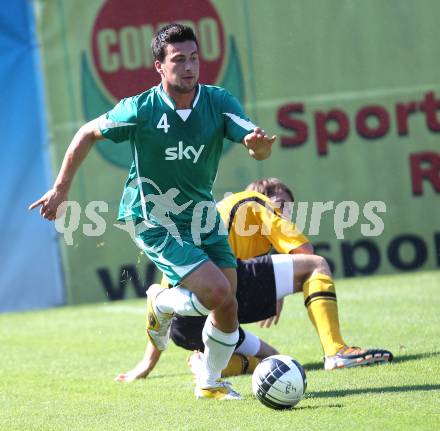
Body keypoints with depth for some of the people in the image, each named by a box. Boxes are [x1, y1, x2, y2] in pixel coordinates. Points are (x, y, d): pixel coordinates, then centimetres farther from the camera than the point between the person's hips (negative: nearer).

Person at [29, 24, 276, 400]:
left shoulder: (220, 102, -10)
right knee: (216, 290, -21)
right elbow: (88, 134, -2)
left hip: (203, 216, 5)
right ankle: (162, 305, 11)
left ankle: (209, 383, 28)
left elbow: (260, 150, -18)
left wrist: (258, 142, -43)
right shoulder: (140, 110, -17)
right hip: (154, 222, -5)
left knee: (228, 309, 4)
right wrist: (61, 189, 0)